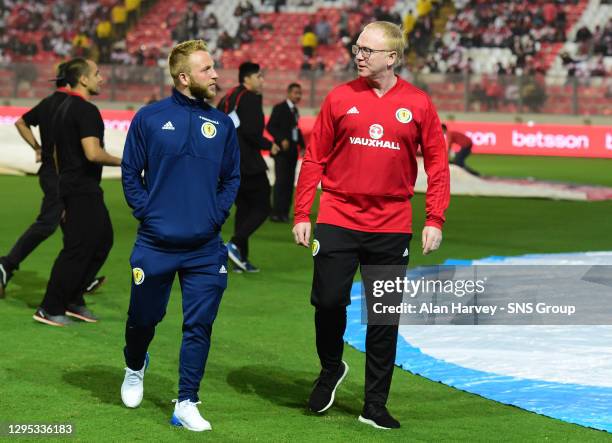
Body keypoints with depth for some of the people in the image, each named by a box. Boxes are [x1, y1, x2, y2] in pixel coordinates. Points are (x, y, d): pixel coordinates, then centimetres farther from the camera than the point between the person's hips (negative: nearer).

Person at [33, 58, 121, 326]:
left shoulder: (63, 109, 15)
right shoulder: (86, 110, -16)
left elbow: (58, 153, 21)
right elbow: (92, 153, -26)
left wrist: (65, 195, 26)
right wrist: (121, 162, -10)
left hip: (71, 187, 10)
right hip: (84, 191, -10)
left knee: (103, 240, 16)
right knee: (77, 249, -5)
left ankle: (73, 300, 18)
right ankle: (50, 309, -1)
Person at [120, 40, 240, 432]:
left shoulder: (222, 124, 5)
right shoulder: (150, 118, -2)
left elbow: (232, 177, 14)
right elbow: (131, 171, 5)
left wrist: (218, 213, 1)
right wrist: (145, 210, -5)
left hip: (205, 248, 2)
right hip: (155, 243, -1)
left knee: (199, 325, -1)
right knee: (143, 317, 13)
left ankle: (187, 404, 7)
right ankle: (135, 368, 43)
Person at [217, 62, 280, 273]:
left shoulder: (228, 98, 16)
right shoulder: (250, 98, -11)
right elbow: (251, 131, -21)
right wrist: (269, 145, -7)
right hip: (248, 164, -9)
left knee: (243, 208, 14)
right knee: (261, 207, -2)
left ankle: (241, 259, 11)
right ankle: (235, 244, -18)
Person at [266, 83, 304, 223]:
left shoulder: (295, 110, 17)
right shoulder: (279, 108, -4)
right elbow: (270, 127, -10)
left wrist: (302, 146, 13)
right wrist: (281, 140, -21)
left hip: (292, 150, 7)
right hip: (282, 149, -7)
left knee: (290, 181, 2)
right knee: (281, 181, -12)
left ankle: (284, 212, 4)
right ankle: (276, 212, -13)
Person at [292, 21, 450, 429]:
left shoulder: (418, 104, 1)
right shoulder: (340, 98, 2)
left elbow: (437, 162, 4)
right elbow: (314, 159, 5)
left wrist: (435, 220, -4)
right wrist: (302, 215, 1)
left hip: (391, 227, 0)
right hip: (338, 219, 0)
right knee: (328, 300, -7)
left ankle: (375, 405, 14)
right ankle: (331, 367, 23)